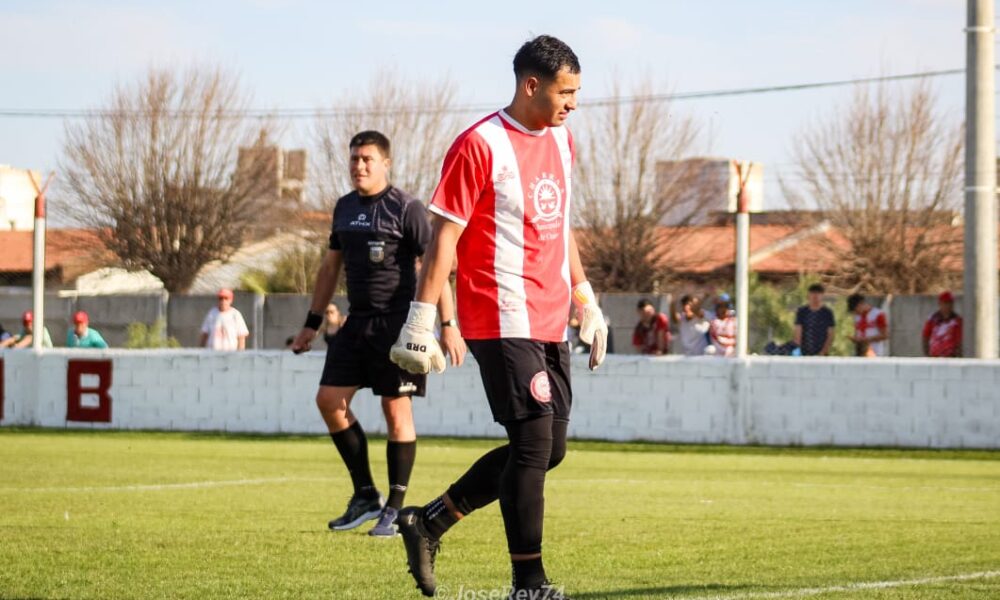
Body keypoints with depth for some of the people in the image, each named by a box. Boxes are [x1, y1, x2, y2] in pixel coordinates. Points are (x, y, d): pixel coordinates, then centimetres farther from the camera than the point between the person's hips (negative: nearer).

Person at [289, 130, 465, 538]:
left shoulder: (406, 209, -8)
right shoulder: (345, 208, 13)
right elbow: (331, 266, 21)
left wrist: (448, 326, -15)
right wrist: (313, 323, 20)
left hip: (398, 321, -7)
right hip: (357, 321, 7)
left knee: (396, 411, -4)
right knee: (329, 400, -1)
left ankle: (395, 508, 4)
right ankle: (365, 495, 10)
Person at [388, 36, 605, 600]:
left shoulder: (561, 140, 14)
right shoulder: (480, 146, -11)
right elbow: (444, 236, -11)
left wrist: (586, 301, 23)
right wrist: (421, 322, -14)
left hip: (551, 322, 9)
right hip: (503, 321, -9)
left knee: (549, 449, 9)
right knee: (535, 444, -10)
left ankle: (429, 522, 19)